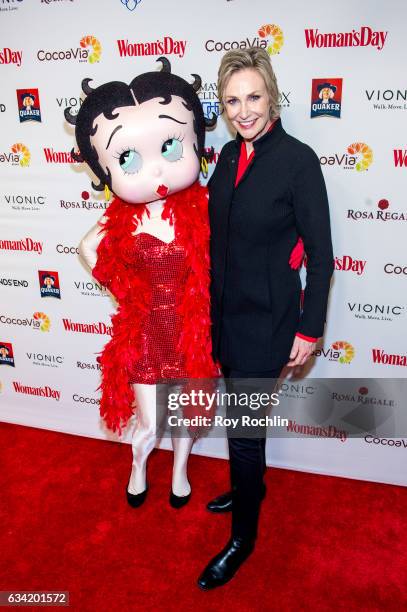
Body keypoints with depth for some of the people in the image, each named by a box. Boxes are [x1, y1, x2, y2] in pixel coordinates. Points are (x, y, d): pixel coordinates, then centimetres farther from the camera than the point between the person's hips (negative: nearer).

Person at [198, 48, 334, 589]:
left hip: (267, 318, -6)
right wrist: (206, 304, 15)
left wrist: (310, 329, -12)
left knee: (243, 425, 2)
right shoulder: (229, 155, 4)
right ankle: (252, 485, 47)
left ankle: (243, 537, 23)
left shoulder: (298, 159, -15)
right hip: (225, 311, 7)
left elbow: (320, 253, -13)